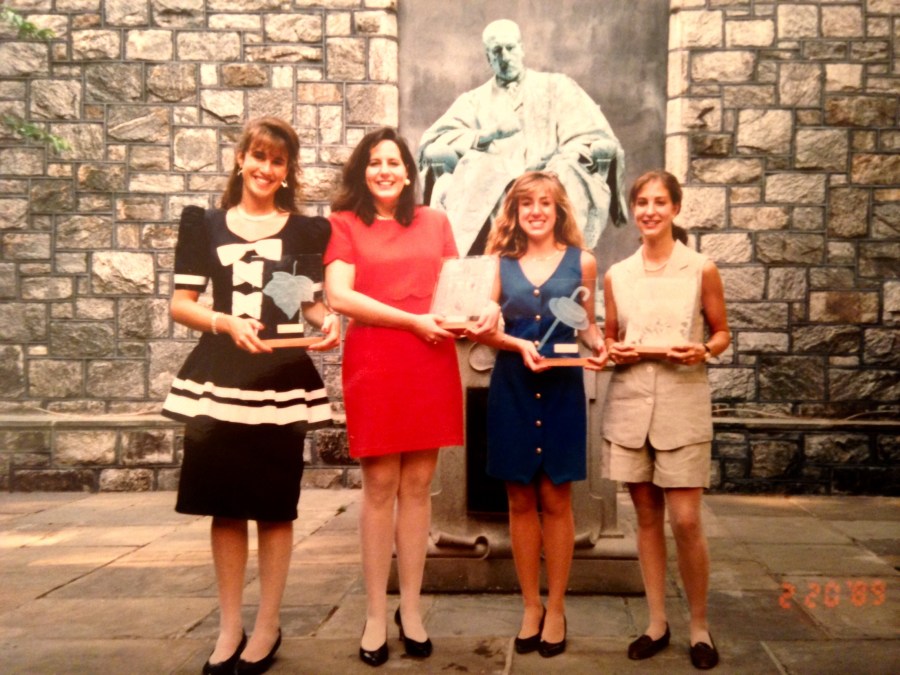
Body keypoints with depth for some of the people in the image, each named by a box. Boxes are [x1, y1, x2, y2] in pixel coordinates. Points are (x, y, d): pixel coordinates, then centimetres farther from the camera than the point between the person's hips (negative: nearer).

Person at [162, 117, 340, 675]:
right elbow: (181, 304, 4)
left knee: (275, 506, 4)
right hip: (219, 376, 1)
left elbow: (315, 301, 9)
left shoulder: (307, 230, 8)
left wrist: (327, 322, -14)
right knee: (226, 505, 7)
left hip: (283, 380, -1)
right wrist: (226, 322, -15)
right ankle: (229, 627, 22)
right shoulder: (205, 225, 9)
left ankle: (268, 627, 20)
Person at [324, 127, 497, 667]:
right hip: (373, 363, -3)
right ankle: (376, 614, 14)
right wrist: (413, 320, -13)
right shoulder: (344, 223, 4)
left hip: (432, 363, 3)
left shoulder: (435, 222, 15)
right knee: (380, 485, 1)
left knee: (418, 485, 7)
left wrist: (487, 307, -6)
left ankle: (411, 608, 19)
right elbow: (339, 296, -8)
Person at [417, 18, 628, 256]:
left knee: (566, 172, -31)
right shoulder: (474, 100, 22)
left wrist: (556, 162, -11)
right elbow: (431, 145, 6)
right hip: (492, 194, 1)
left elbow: (599, 139, 7)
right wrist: (484, 138, -8)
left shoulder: (556, 86, 19)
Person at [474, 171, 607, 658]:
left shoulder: (581, 262, 3)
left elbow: (587, 325, 10)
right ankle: (531, 606, 22)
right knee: (520, 499, 7)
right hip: (512, 388, 1)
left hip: (562, 388, -1)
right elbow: (486, 329, 2)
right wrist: (520, 344, -15)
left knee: (555, 498, 5)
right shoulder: (501, 263, 4)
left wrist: (598, 346, -11)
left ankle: (556, 608, 20)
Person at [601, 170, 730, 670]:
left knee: (685, 521, -3)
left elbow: (722, 332, 7)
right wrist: (612, 352, -6)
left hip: (683, 405, -3)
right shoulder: (616, 276, 7)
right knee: (647, 516, 9)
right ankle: (658, 623, 23)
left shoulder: (702, 269, 0)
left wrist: (704, 351, -14)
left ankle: (700, 626, 19)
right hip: (630, 405, 3)